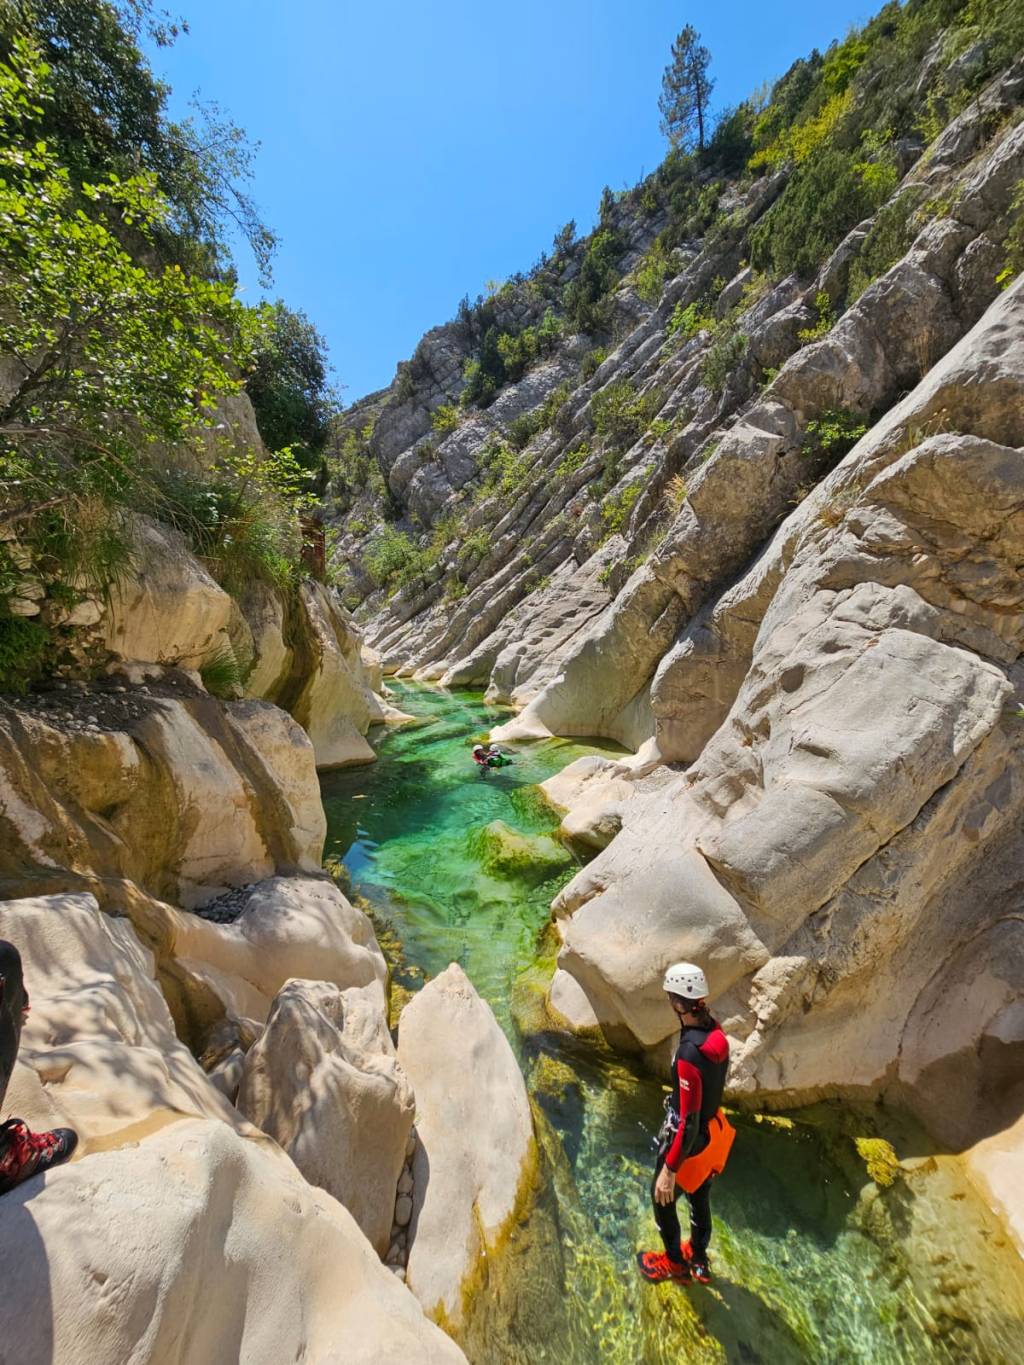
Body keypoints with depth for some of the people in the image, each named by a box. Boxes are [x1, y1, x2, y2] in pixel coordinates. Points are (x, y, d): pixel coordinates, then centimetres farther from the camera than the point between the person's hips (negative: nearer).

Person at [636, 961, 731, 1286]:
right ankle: (699, 1261, 52)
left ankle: (675, 1263, 44)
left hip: (690, 1140, -7)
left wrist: (669, 1170, -20)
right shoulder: (716, 1032, -14)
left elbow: (689, 1122, -32)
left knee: (662, 1197, 21)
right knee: (699, 1197, 29)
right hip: (713, 1129, 7)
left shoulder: (689, 1054, -39)